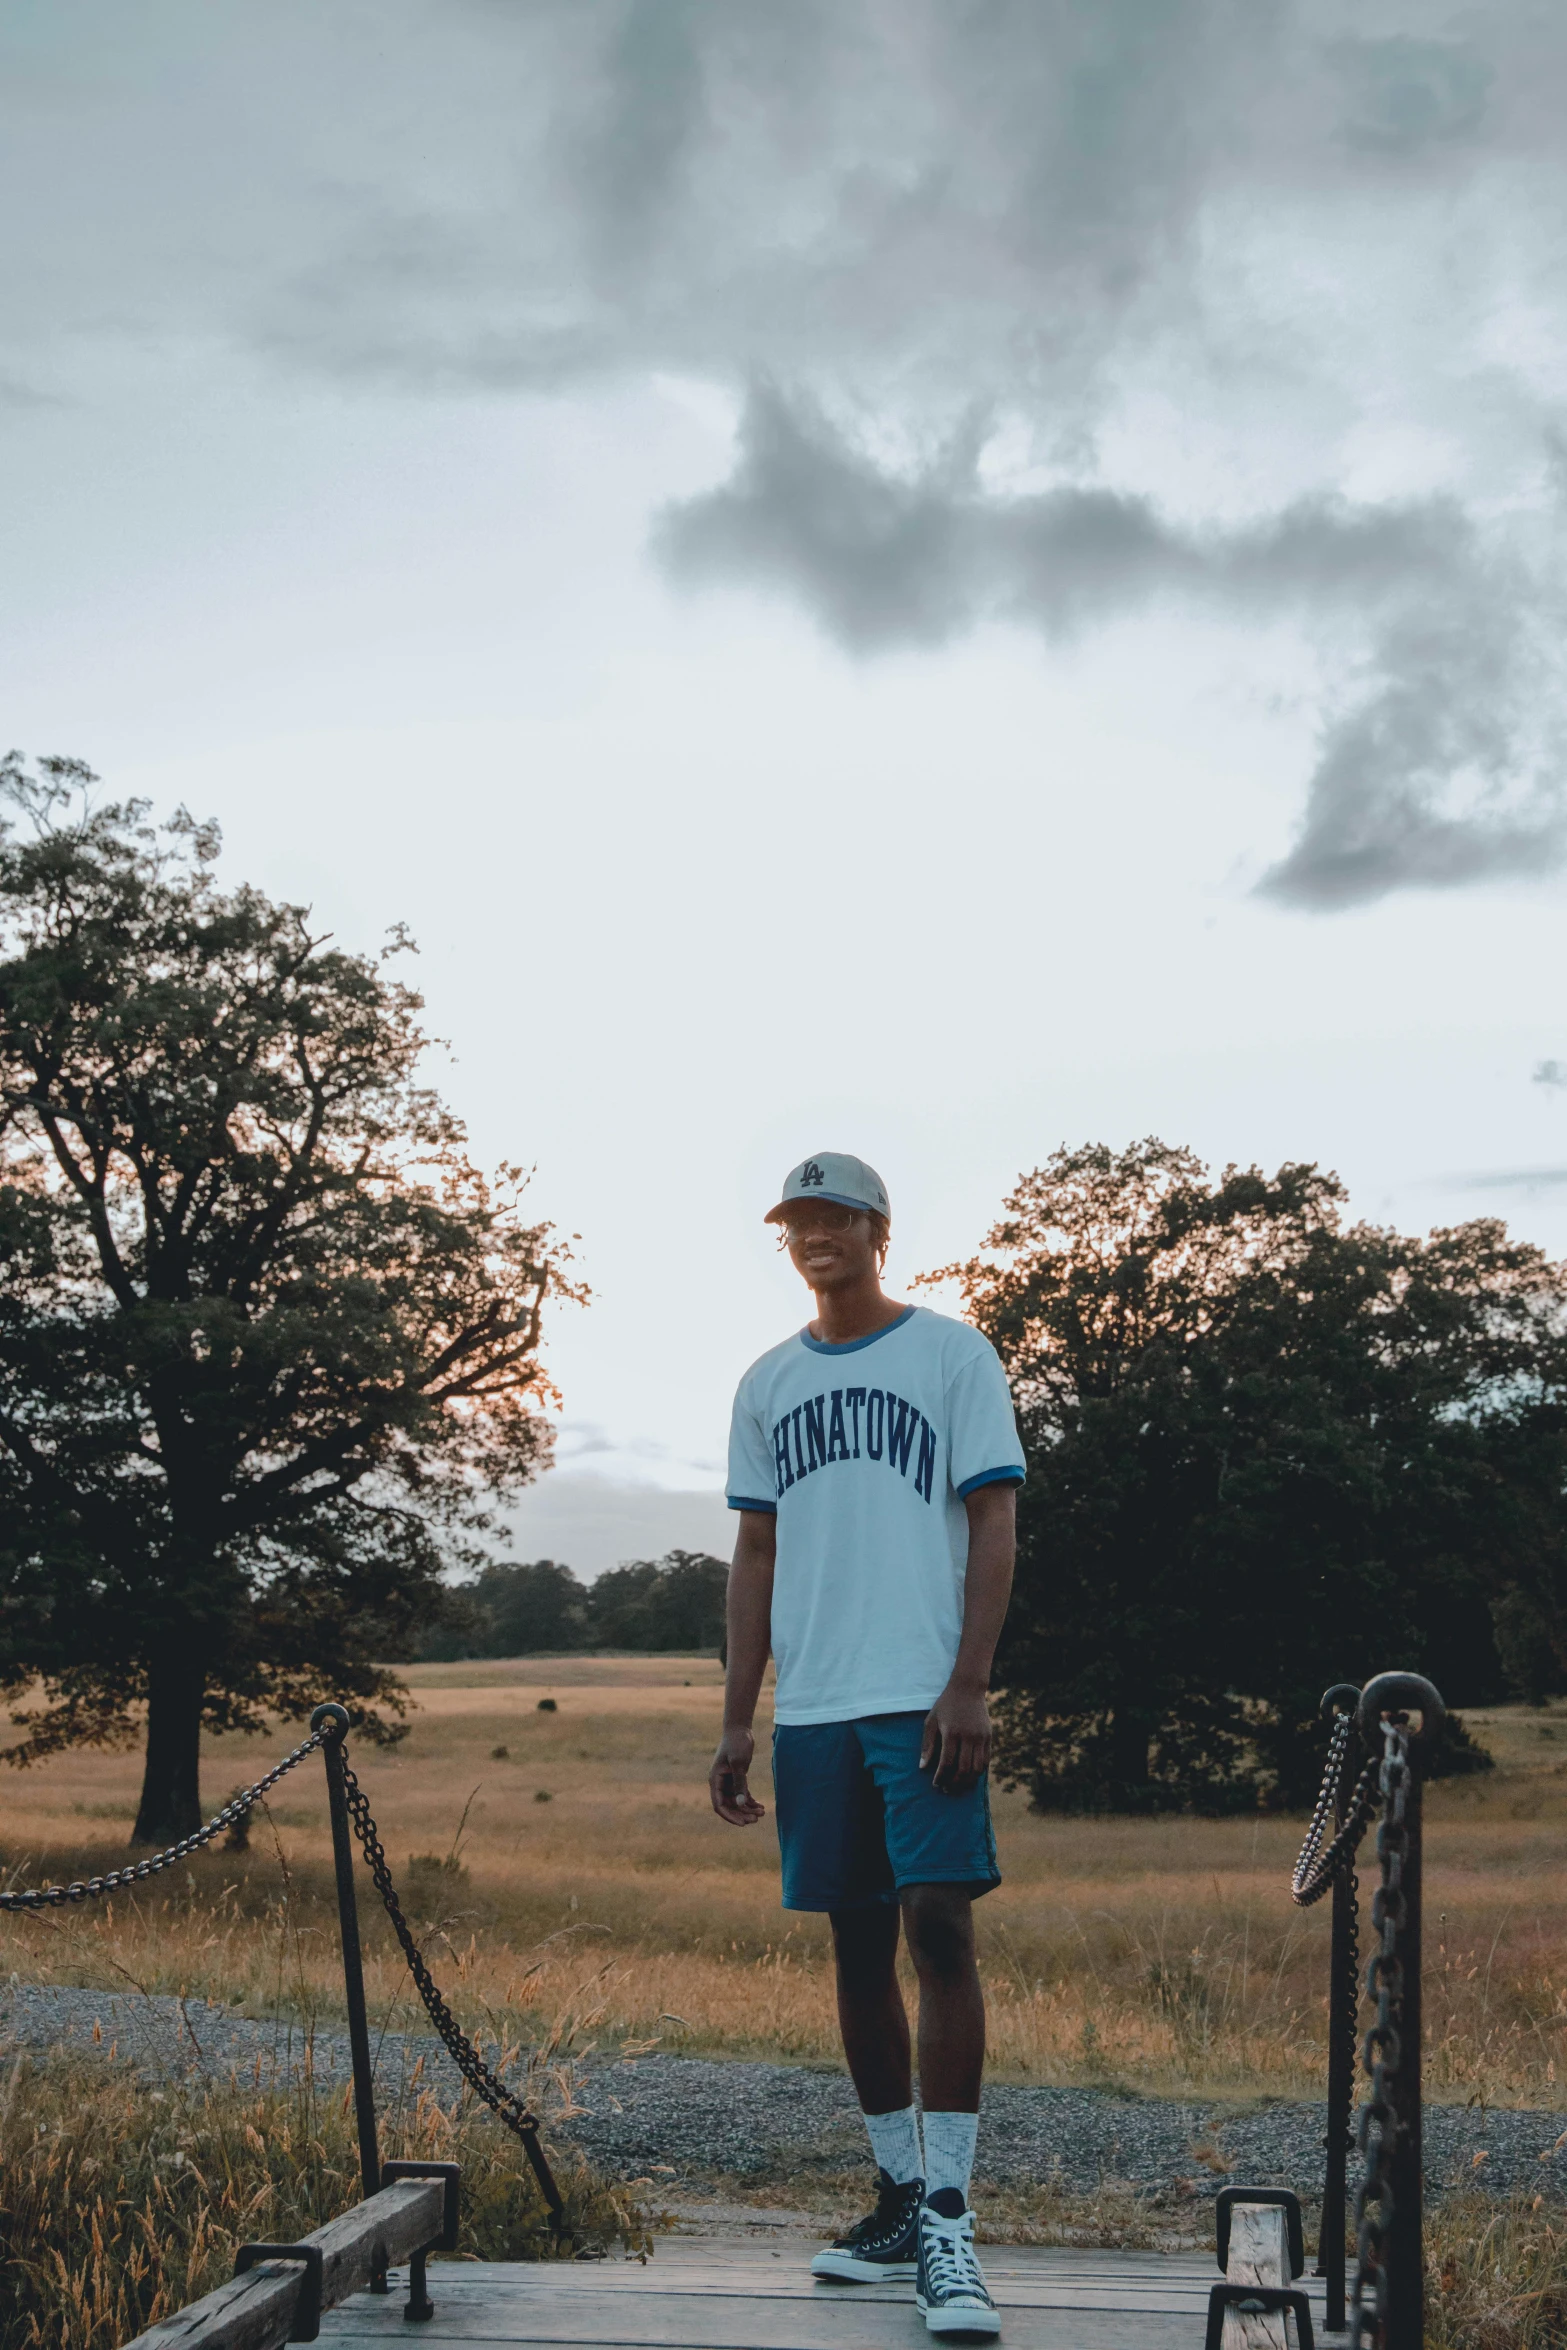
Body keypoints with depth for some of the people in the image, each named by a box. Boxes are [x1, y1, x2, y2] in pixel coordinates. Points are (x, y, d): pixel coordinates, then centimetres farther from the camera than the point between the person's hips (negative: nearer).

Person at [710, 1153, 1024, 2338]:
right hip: (812, 1709, 5)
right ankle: (899, 2199, 20)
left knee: (939, 1927, -11)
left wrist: (968, 1686, -13)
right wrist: (738, 1722, 10)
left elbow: (995, 1522, -3)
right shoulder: (768, 1384, 15)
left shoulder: (953, 1353, 2)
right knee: (859, 1946, 9)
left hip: (922, 1702, -5)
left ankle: (950, 2220, -6)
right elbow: (757, 1556, 15)